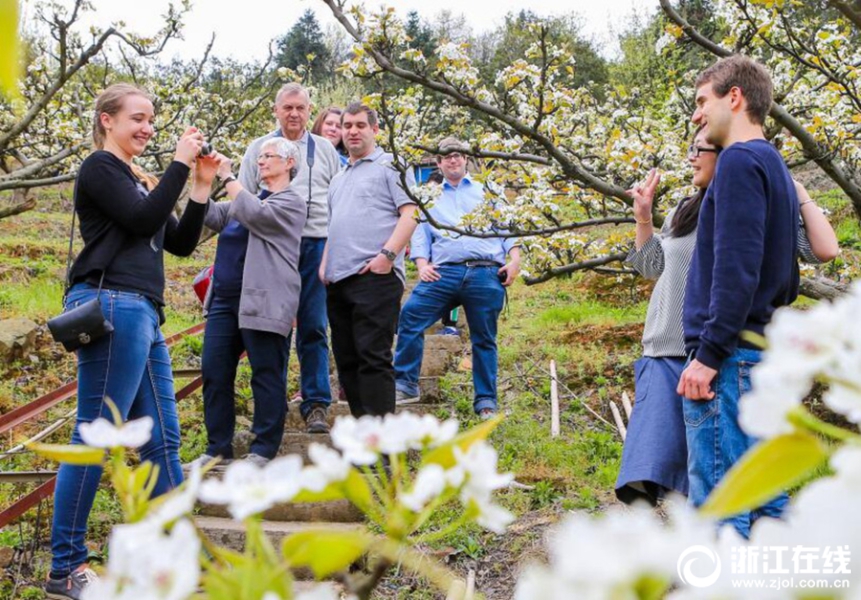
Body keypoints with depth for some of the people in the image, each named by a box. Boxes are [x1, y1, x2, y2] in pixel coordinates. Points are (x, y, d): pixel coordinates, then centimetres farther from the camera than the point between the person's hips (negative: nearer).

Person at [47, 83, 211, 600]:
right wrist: (180, 163, -8)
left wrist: (202, 186, 9)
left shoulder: (140, 181, 24)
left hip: (143, 314, 9)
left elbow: (180, 243, 18)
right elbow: (143, 221, -14)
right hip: (112, 308, -9)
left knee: (162, 440, 9)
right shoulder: (100, 168, -1)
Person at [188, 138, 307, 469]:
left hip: (262, 301, -7)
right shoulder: (248, 198, 22)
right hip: (224, 298, 8)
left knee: (266, 376, 0)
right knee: (214, 373, 5)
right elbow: (213, 217, 10)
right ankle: (218, 447, 14)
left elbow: (255, 214, -18)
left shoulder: (291, 202, -1)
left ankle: (264, 448, 9)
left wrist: (227, 176, -12)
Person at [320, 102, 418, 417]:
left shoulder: (390, 165, 4)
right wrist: (325, 262, 14)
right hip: (338, 280, 8)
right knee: (346, 359, 8)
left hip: (375, 276, -8)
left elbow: (410, 213, -7)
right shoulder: (338, 179, 27)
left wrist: (387, 255, -17)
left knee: (373, 357, -12)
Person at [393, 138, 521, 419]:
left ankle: (486, 401, 12)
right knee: (410, 316, -17)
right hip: (444, 272, 1)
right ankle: (405, 385, -8)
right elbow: (420, 233, 15)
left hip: (486, 273, -1)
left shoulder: (487, 192, 19)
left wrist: (515, 260, -2)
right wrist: (422, 263, -3)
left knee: (484, 340, 3)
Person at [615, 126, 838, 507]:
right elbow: (651, 268, 26)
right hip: (666, 352, 4)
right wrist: (643, 218, 15)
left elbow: (825, 250, -12)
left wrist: (798, 192, -6)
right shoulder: (683, 213, 13)